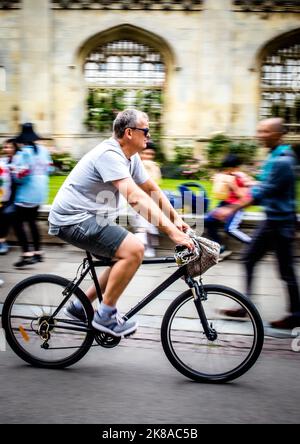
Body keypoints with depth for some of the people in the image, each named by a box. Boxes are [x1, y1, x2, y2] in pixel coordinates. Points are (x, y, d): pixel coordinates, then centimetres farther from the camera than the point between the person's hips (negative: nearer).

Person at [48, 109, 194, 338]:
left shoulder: (131, 157, 8)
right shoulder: (109, 155, -23)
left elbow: (153, 190, 16)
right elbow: (135, 198, -33)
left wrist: (177, 219, 8)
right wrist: (171, 231, -36)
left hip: (90, 218, 10)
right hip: (73, 219, -10)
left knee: (127, 257, 15)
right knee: (134, 249, -22)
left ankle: (81, 306, 23)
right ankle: (105, 316, -9)